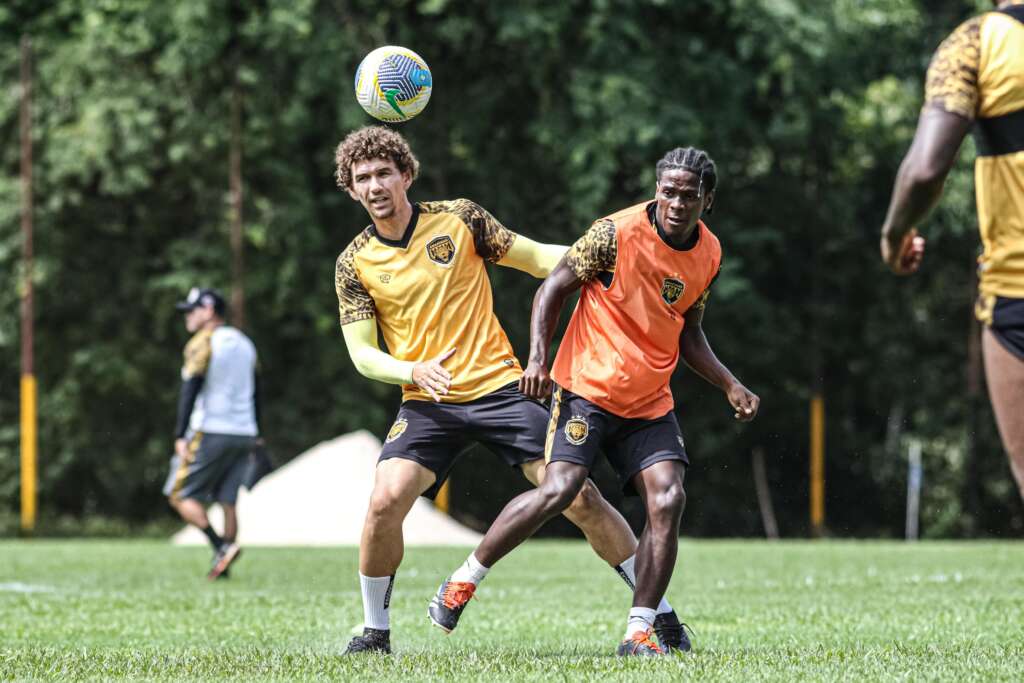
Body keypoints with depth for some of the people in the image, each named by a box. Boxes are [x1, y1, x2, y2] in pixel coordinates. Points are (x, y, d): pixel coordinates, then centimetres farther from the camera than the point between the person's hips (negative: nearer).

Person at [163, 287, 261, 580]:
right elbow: (254, 394, 19)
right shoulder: (244, 343, 16)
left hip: (211, 432, -7)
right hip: (243, 434, 7)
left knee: (181, 495, -1)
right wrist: (255, 436, 24)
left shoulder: (203, 344, -8)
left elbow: (190, 391, -14)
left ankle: (222, 547, -17)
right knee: (227, 500, 8)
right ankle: (222, 566, 2)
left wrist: (180, 436, -15)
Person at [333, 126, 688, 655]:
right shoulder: (355, 264, 3)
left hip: (499, 388, -1)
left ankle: (660, 615, 5)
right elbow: (362, 354, 1)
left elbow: (539, 259, 6)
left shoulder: (459, 219, 1)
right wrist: (414, 371, -19)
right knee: (385, 500, -23)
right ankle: (375, 632, -3)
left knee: (581, 498, -8)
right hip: (428, 405, 1)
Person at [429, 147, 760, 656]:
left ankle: (638, 632, -6)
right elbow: (553, 287, -6)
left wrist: (730, 386, 11)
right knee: (559, 489, -21)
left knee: (668, 500, -12)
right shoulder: (617, 233, -14)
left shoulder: (708, 253, 6)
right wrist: (538, 357, -18)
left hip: (650, 402, 6)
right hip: (587, 386, -6)